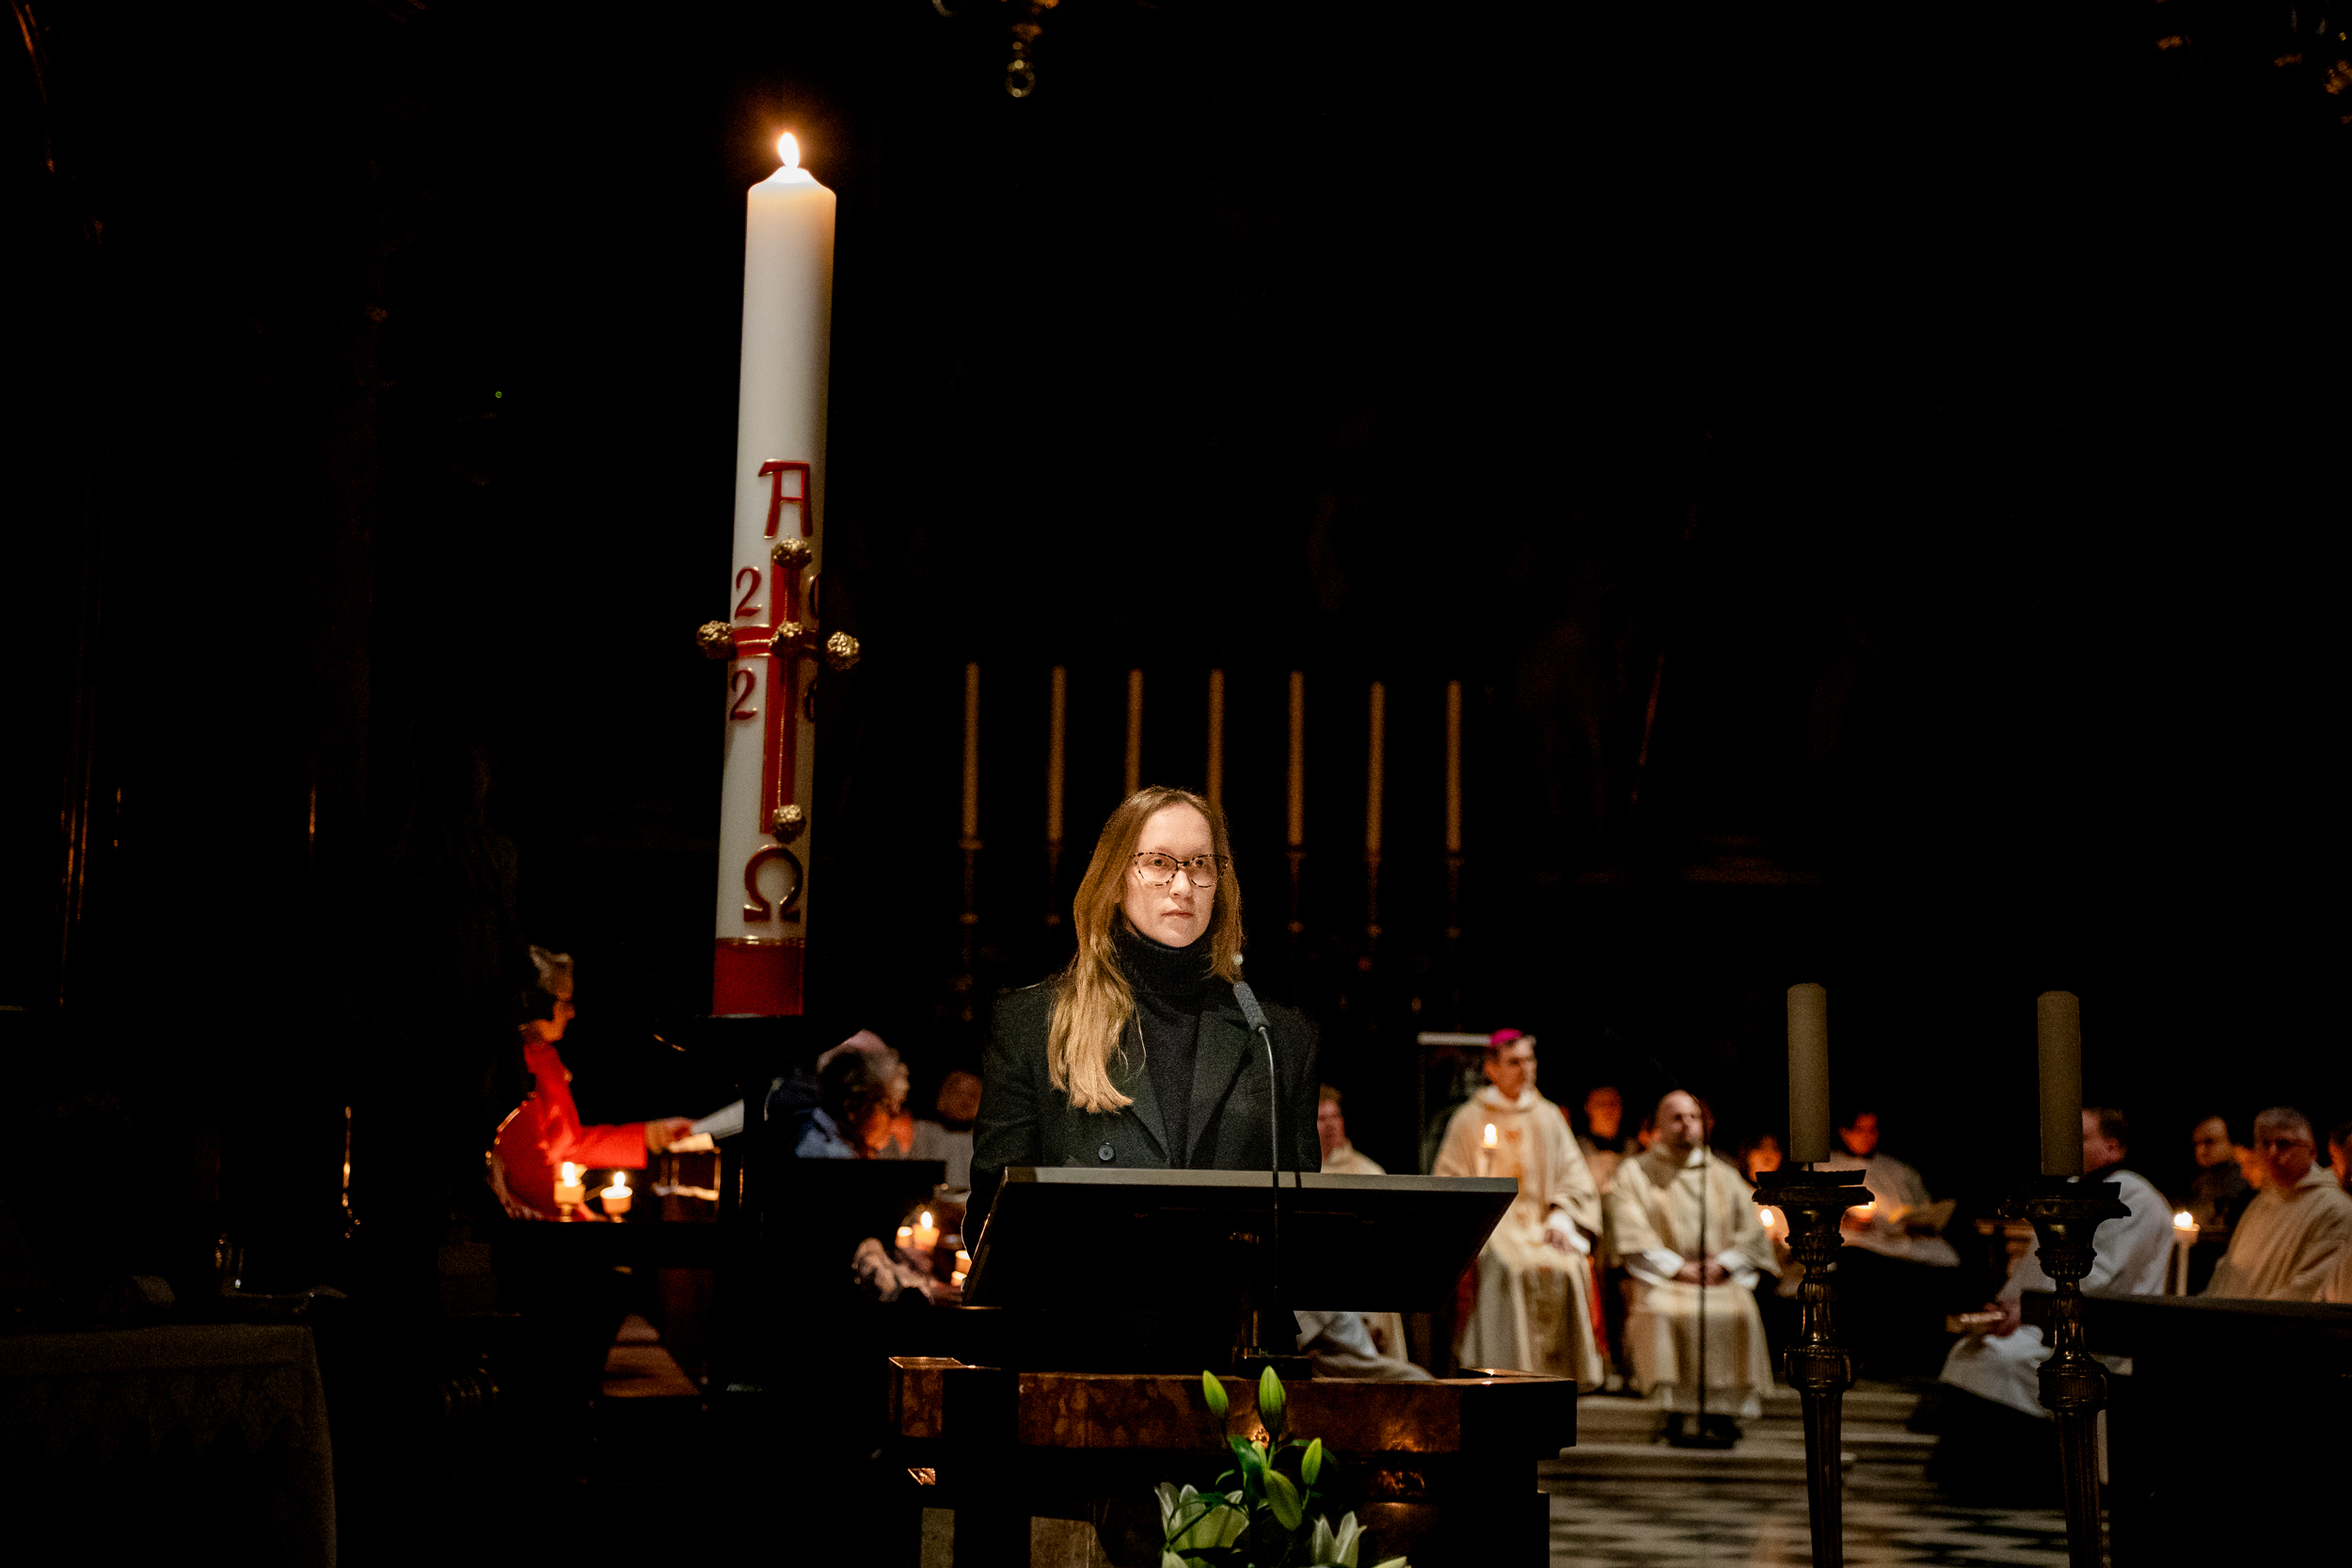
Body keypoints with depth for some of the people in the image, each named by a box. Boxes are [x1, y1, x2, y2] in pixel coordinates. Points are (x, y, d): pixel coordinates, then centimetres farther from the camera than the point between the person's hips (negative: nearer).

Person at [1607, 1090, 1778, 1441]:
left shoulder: (1723, 1175, 20)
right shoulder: (1634, 1173, 12)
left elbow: (1752, 1231, 11)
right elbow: (1634, 1235, -1)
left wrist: (1721, 1264, -7)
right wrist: (1678, 1268, -13)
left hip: (1722, 1277, 2)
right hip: (1661, 1280, -2)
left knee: (1739, 1314, -31)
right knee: (1664, 1314, -35)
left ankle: (1722, 1413, -28)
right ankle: (1674, 1410, -31)